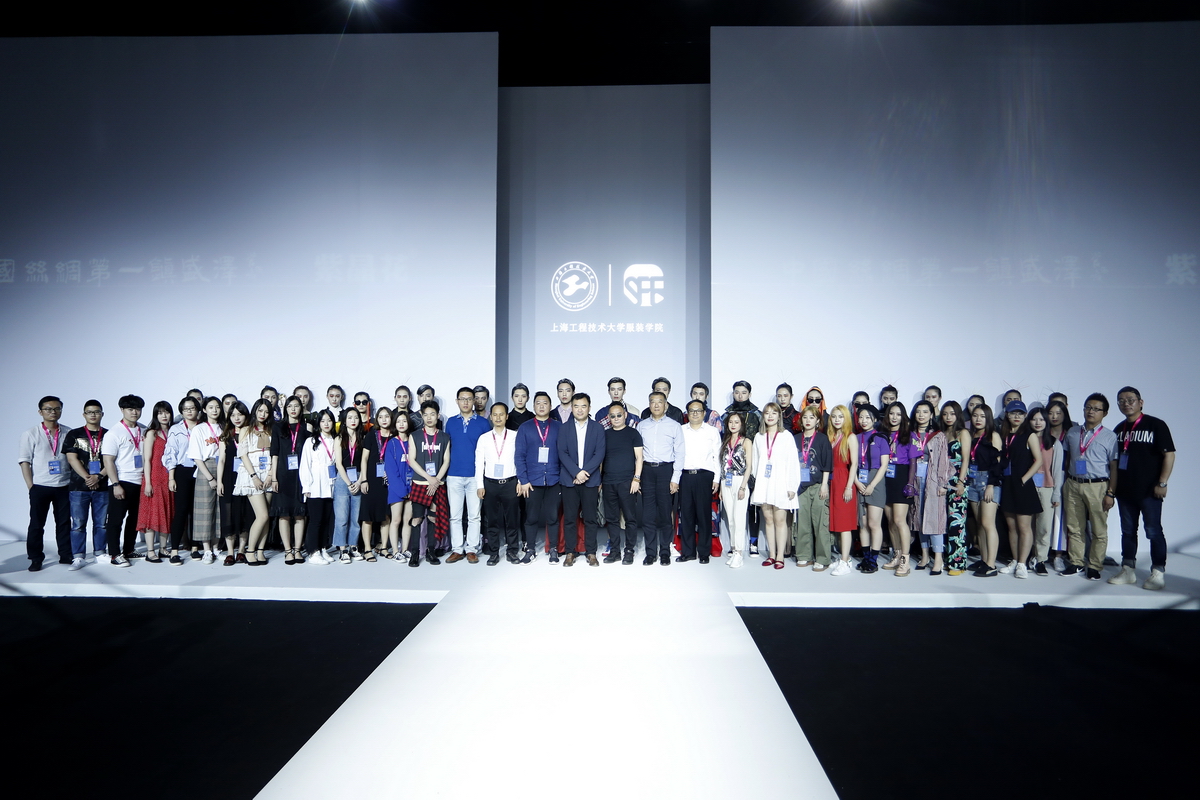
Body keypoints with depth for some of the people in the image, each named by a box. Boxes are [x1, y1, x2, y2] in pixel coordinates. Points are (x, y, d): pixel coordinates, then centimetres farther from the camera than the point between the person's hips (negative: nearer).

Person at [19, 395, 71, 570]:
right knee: (36, 524, 6)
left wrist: (74, 482, 2)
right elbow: (24, 462, -3)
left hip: (64, 487, 2)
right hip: (40, 487, -2)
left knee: (64, 523, 9)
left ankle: (66, 555, 19)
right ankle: (35, 559, 15)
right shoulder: (31, 434, -1)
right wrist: (31, 486, -8)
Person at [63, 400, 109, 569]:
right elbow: (72, 459, -2)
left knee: (101, 523, 6)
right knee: (78, 523, -1)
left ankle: (100, 553, 17)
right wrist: (87, 478, -10)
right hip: (78, 486, -1)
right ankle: (78, 557, 4)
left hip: (102, 486, 1)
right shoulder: (74, 434, 5)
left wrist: (98, 476, -12)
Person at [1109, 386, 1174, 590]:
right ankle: (1127, 571, 19)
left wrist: (1162, 483, -13)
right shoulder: (1119, 429, 12)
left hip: (1149, 490, -6)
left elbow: (1169, 454, -8)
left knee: (1153, 531, -1)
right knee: (1127, 531, 11)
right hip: (1124, 490, 6)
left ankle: (1158, 573, 7)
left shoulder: (1156, 425, -5)